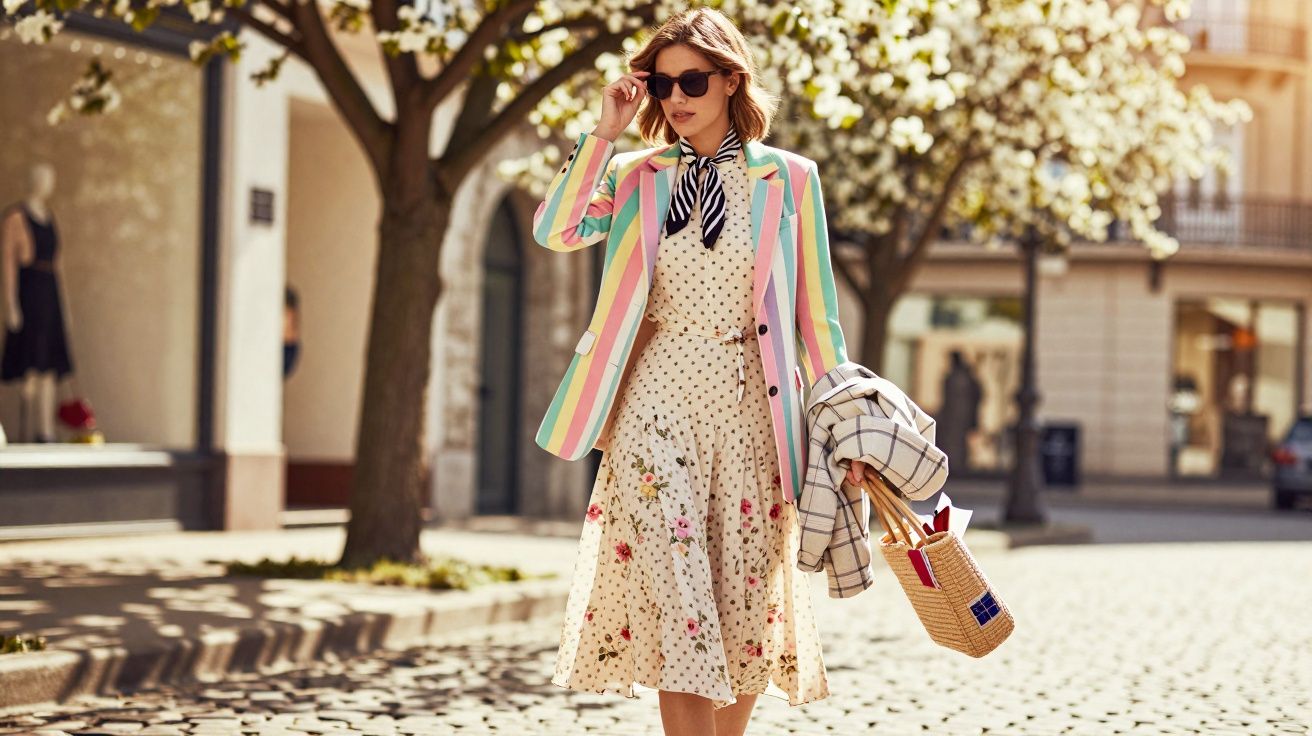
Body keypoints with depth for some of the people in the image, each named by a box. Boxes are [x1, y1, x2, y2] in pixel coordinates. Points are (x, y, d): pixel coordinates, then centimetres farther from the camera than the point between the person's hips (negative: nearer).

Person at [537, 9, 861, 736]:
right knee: (674, 594, -9)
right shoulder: (639, 177, 7)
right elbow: (554, 231, -9)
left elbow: (816, 311, 5)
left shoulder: (789, 179, 4)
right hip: (657, 402, 0)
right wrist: (603, 132, -9)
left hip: (751, 405, 0)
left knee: (747, 599, 4)